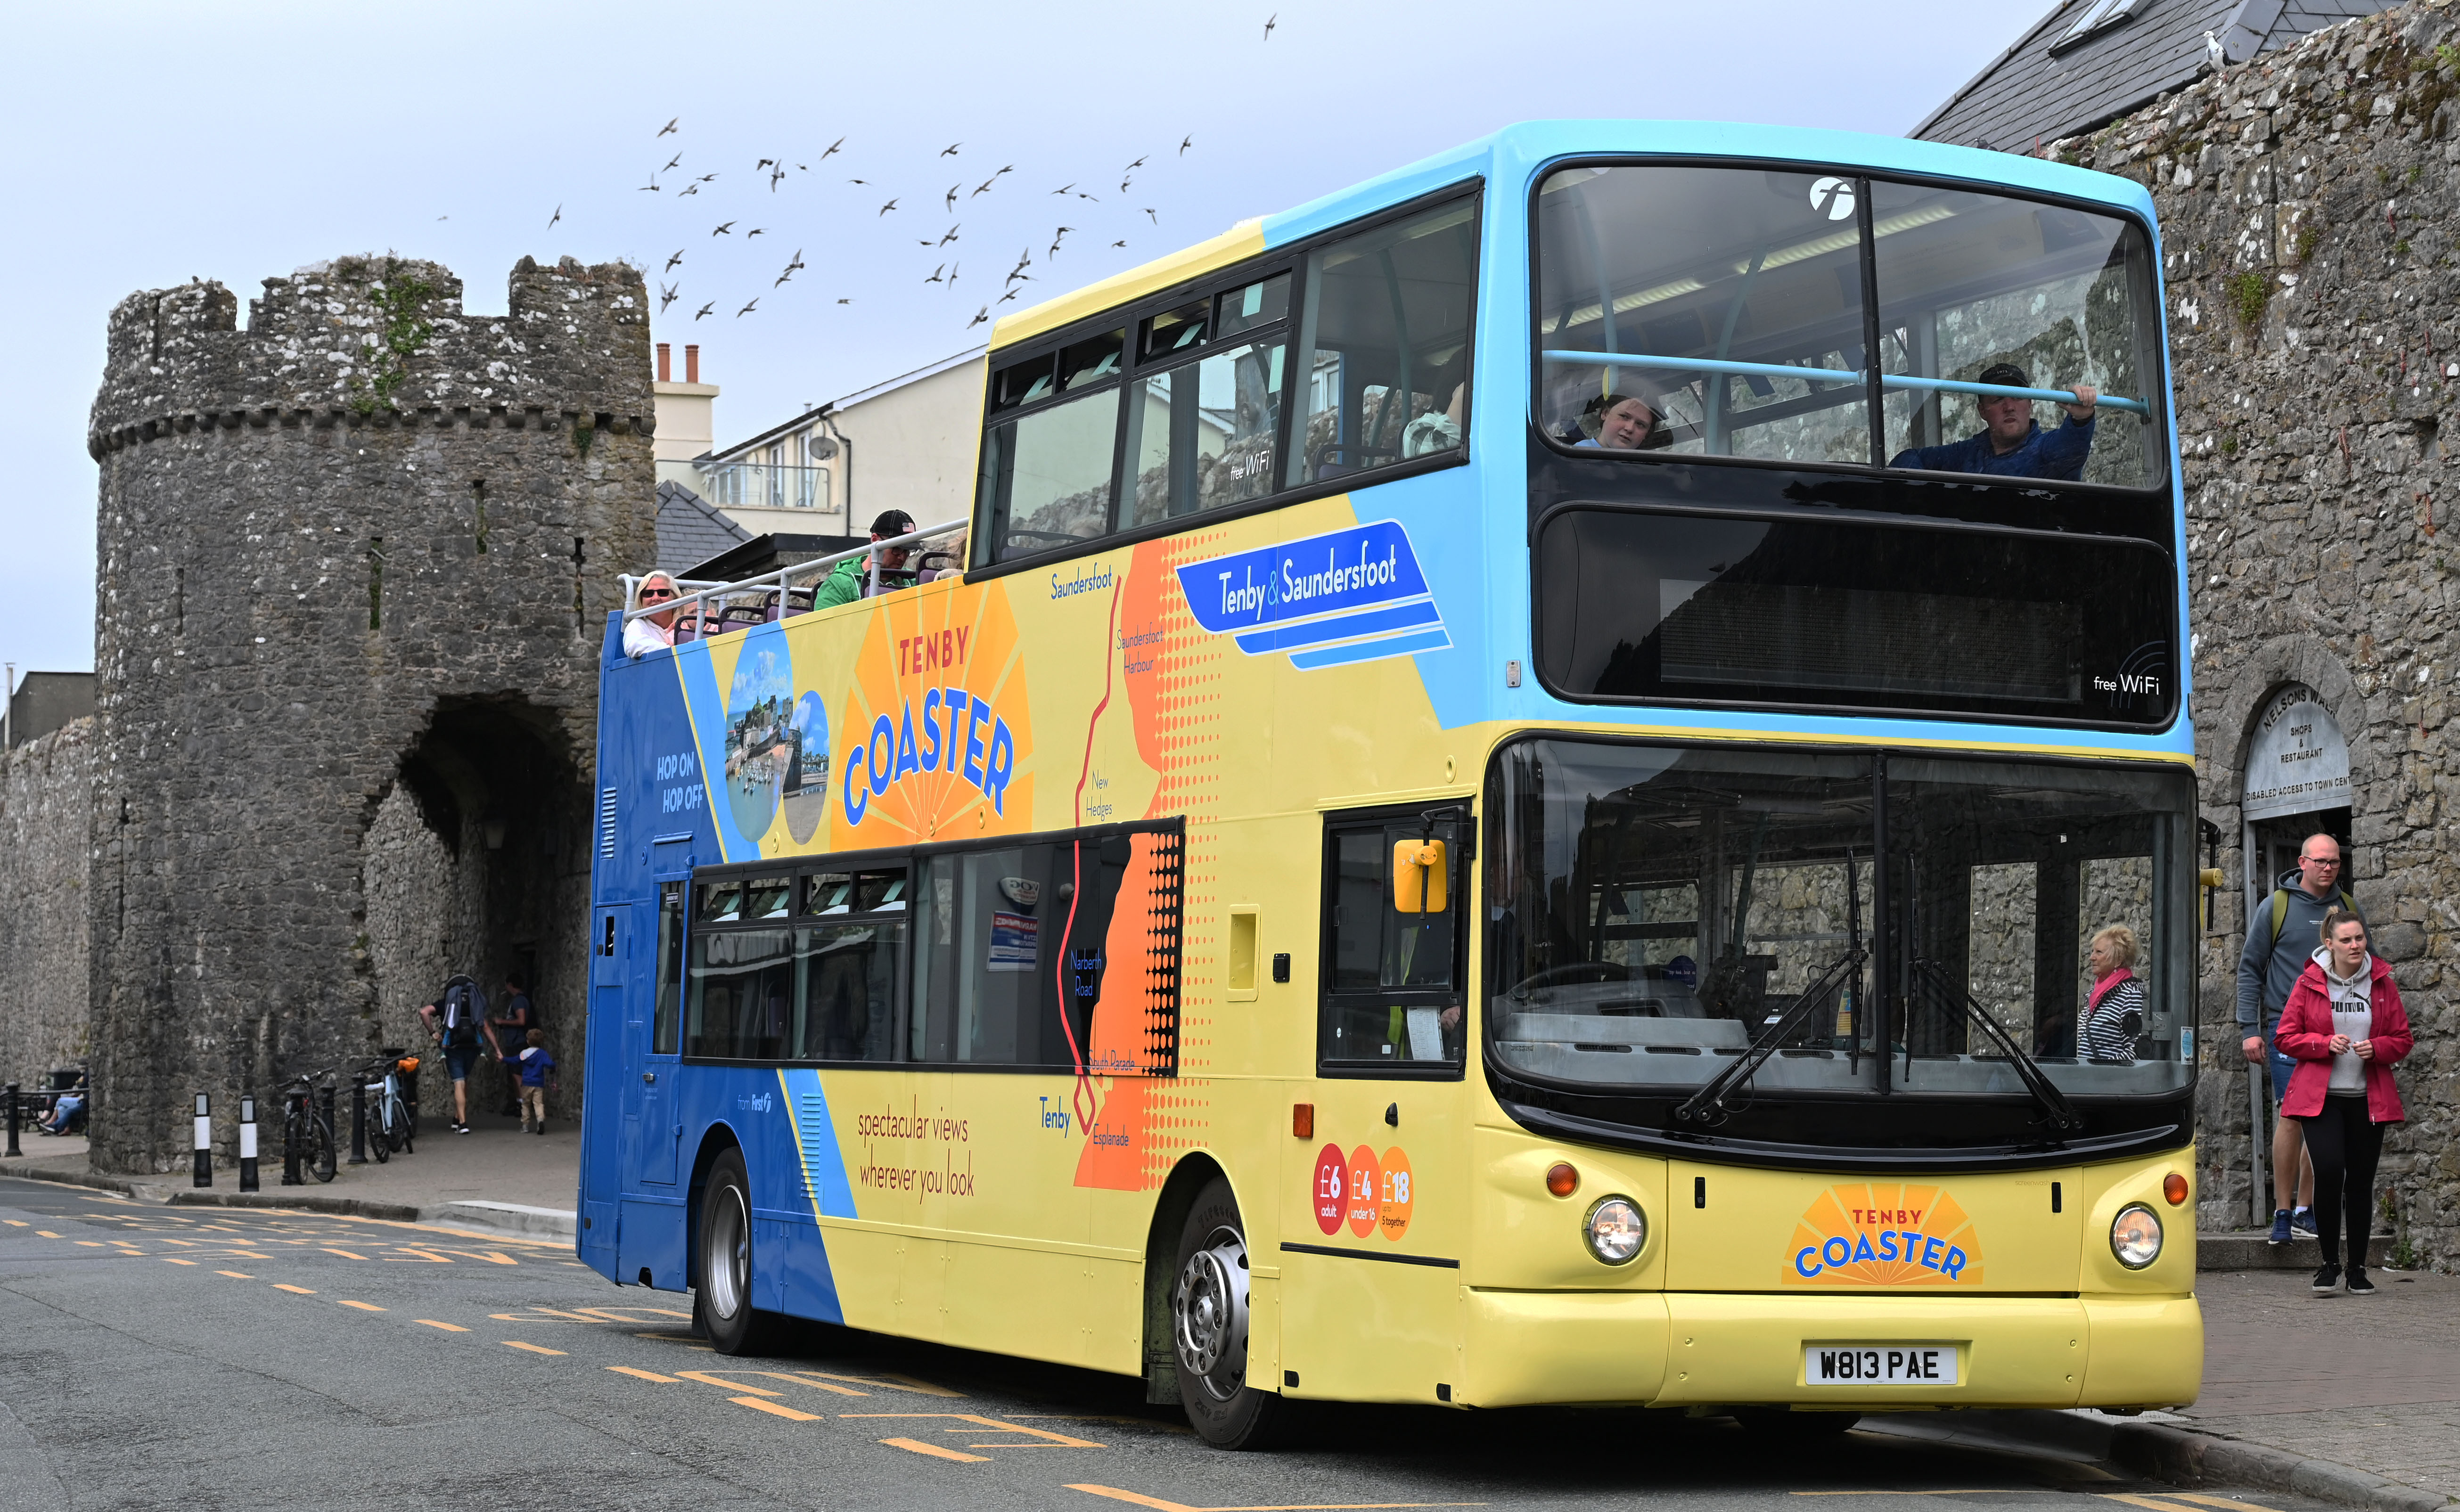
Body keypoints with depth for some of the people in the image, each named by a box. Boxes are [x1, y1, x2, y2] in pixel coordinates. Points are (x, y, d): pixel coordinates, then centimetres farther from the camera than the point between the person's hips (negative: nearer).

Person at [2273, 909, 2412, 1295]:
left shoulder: (2382, 984, 6)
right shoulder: (2309, 984, 0)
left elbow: (2403, 1040, 11)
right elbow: (2285, 1037, 2)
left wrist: (2376, 1048, -10)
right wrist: (2325, 1043, -13)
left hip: (2369, 1099, 2)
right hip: (2320, 1097, -2)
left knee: (2361, 1179, 4)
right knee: (2329, 1170, -17)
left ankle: (2358, 1269, 15)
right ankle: (2330, 1264, -3)